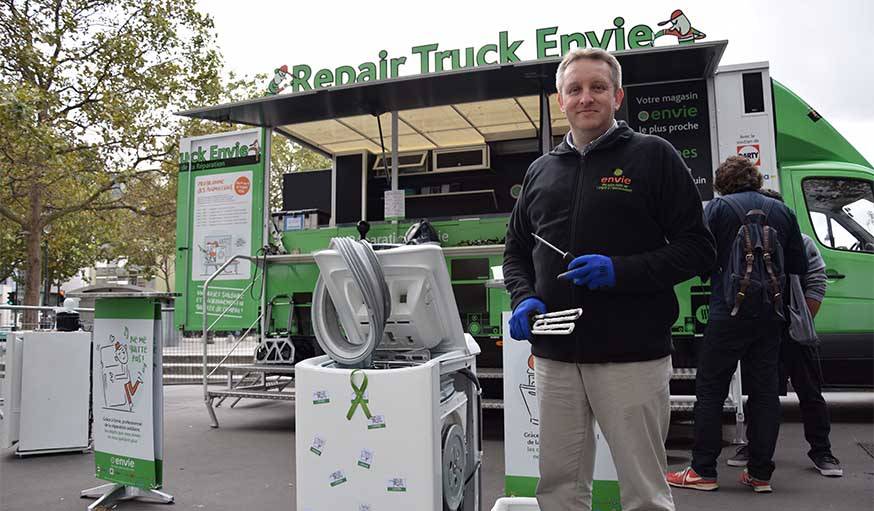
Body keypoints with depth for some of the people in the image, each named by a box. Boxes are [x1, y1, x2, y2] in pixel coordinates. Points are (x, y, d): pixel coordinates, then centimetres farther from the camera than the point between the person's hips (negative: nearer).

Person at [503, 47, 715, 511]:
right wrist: (524, 299, -1)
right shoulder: (541, 170, 14)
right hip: (553, 355, 4)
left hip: (633, 355, -4)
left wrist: (621, 271, -17)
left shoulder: (653, 156, 1)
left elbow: (698, 248, -3)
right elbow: (515, 251, 19)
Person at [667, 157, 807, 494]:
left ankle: (703, 471, 5)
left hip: (730, 312, -4)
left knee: (710, 390, 2)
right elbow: (799, 267, 11)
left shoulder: (718, 207, -3)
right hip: (770, 314, 5)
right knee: (765, 390, 10)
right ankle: (760, 474, 15)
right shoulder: (782, 211, 10)